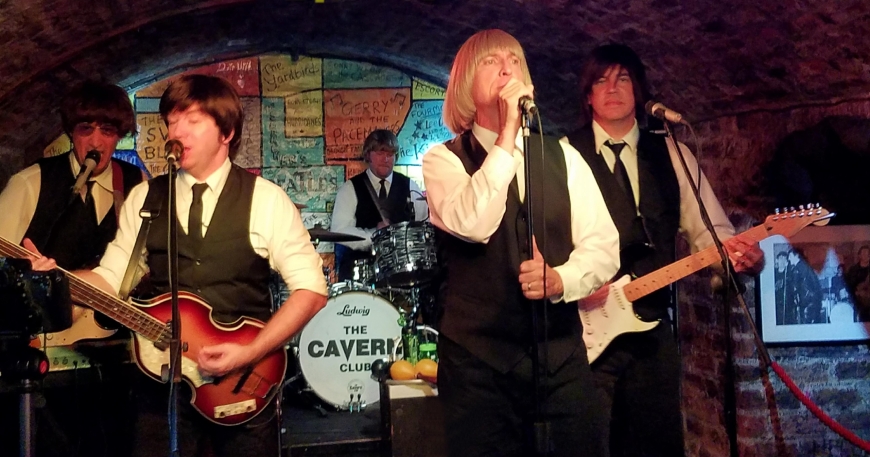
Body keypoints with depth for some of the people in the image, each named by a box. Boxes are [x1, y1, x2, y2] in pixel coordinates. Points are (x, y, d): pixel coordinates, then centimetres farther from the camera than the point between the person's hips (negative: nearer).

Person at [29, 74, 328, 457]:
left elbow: (311, 290, -8)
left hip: (245, 383, -2)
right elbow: (110, 278, 5)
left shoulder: (265, 200, -5)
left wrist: (250, 353, -17)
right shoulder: (144, 198, 6)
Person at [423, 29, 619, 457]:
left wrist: (561, 279, -16)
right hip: (477, 360, -3)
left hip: (561, 354, 3)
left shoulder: (562, 156, 10)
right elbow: (471, 225, -21)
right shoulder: (444, 159, 0)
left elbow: (603, 245, 3)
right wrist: (507, 135, -19)